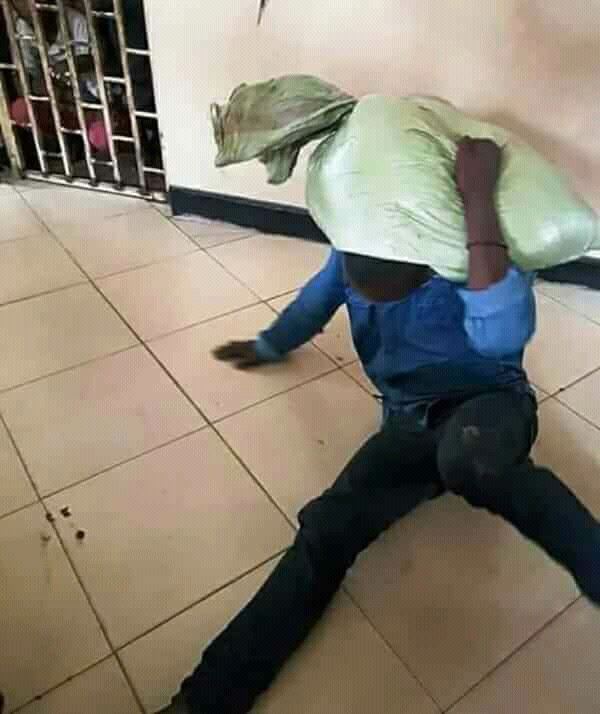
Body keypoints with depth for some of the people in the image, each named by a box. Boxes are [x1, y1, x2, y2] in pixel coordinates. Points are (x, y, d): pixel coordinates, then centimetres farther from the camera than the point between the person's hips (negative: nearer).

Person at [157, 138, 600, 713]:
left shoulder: (468, 255, -21)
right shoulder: (354, 250, -7)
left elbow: (503, 335, -42)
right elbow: (315, 303, 14)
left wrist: (479, 197, -41)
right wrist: (266, 347, 32)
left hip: (489, 405, -3)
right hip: (411, 420, 4)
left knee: (468, 454, -44)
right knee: (326, 528, -21)